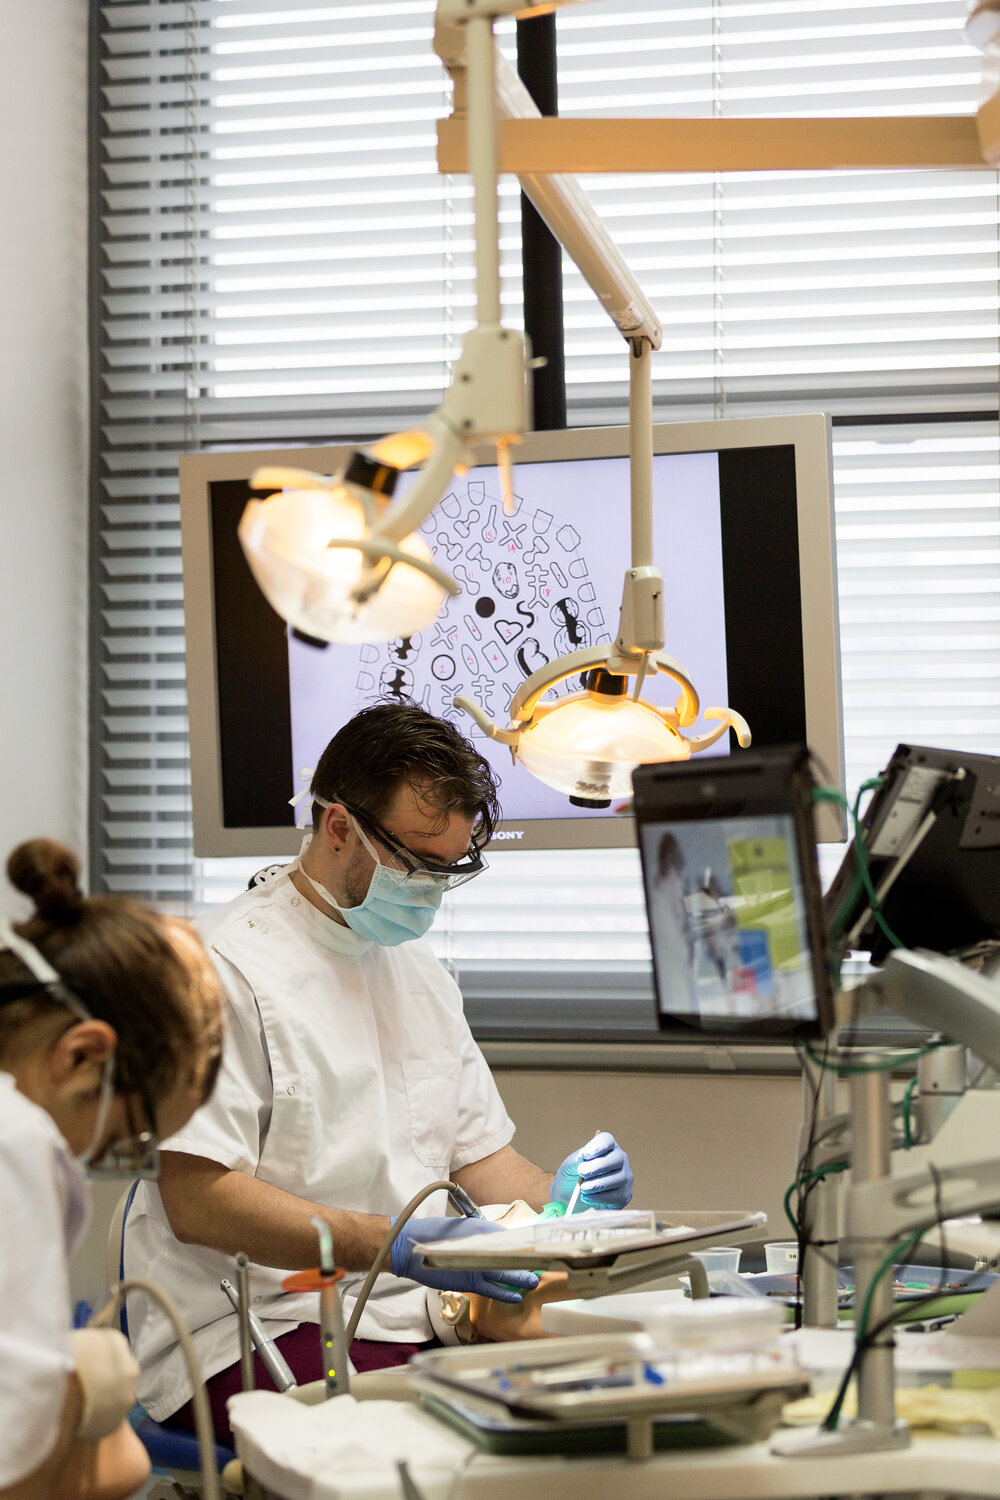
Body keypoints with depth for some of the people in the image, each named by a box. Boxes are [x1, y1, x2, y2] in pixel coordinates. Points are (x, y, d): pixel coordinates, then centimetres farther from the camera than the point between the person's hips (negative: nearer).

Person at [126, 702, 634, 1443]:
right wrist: (396, 1244, -26)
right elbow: (197, 1200, -17)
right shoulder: (229, 969, -9)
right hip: (260, 1333, -8)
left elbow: (480, 1152, 24)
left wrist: (557, 1198, 0)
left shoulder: (420, 972, 20)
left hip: (414, 1319, 8)